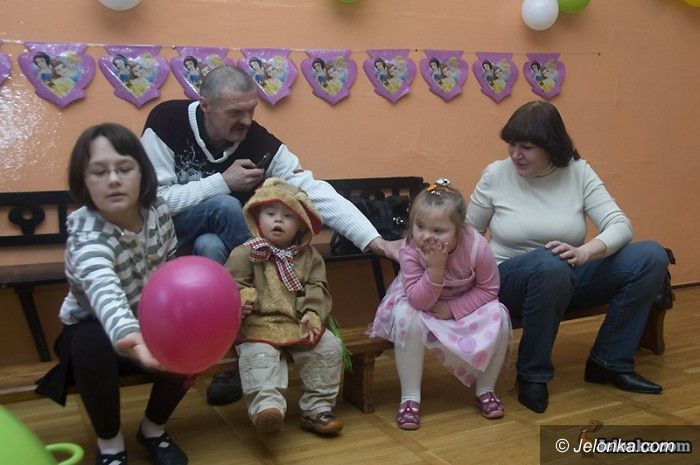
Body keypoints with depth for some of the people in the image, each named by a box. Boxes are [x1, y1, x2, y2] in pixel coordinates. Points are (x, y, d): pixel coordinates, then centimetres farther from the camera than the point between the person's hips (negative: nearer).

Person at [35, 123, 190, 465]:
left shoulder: (157, 210, -17)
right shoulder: (87, 236, -34)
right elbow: (104, 290, -56)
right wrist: (128, 335, -76)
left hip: (150, 321, 4)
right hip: (94, 329, -4)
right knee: (92, 348, -36)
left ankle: (153, 429, 9)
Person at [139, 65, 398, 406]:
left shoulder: (260, 143, -15)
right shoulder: (166, 122, -21)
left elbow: (314, 191, -22)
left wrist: (373, 239, -31)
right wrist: (222, 182, -27)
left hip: (213, 238, 2)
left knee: (210, 246, -33)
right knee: (224, 206, -29)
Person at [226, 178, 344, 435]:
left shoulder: (309, 256, 11)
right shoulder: (245, 253, 3)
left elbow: (318, 290, 6)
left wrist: (313, 316, -12)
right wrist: (242, 299, -25)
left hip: (299, 324, 3)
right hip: (259, 324, -3)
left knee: (329, 348, -14)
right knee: (259, 356, -31)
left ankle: (317, 408, -4)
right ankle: (267, 405, -42)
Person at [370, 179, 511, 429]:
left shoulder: (477, 246, -29)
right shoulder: (410, 250, -30)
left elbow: (489, 289, -17)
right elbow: (418, 301, -30)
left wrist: (452, 309, -27)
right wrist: (435, 269, -45)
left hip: (466, 304, 1)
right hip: (421, 302, -1)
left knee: (498, 317, -24)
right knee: (407, 318, -32)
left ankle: (485, 390, -1)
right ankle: (410, 397, -16)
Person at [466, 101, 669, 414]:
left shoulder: (579, 172, -1)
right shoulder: (496, 174, -5)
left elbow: (620, 224, -10)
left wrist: (585, 252, -31)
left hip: (567, 280, 4)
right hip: (510, 281, -3)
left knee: (651, 257, -15)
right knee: (548, 264, -40)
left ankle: (610, 362, -2)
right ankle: (532, 375, -18)